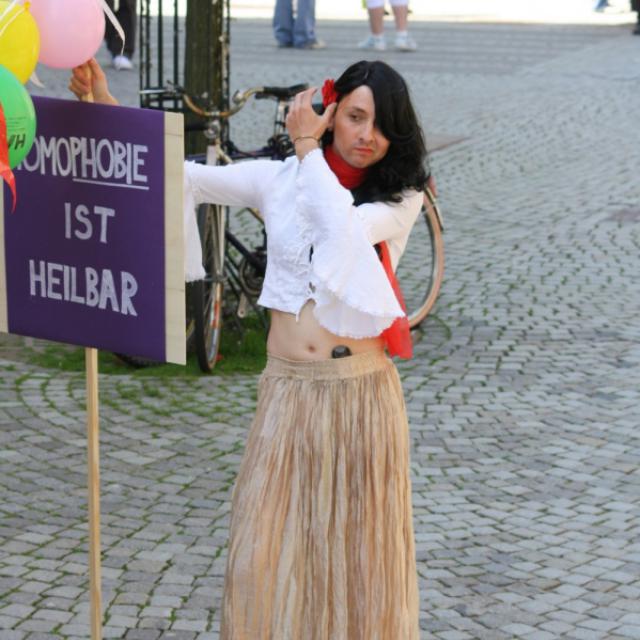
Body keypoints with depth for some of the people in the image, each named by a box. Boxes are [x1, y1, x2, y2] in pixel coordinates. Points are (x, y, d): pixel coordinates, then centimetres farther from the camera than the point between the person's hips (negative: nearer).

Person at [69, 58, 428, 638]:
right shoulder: (278, 181, 5)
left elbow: (346, 228, -20)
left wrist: (307, 147, -9)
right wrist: (105, 108, -11)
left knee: (354, 548, 5)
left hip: (360, 394, -1)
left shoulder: (400, 199, 0)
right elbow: (184, 174, -2)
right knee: (273, 547, 2)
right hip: (289, 390, 2)